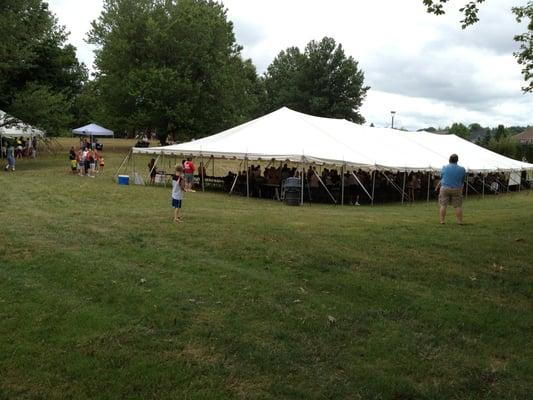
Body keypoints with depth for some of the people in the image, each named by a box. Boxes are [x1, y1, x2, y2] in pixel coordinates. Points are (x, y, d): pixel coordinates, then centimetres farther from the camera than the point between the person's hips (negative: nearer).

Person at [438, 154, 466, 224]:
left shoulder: (444, 168, -4)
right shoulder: (462, 169, -2)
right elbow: (462, 181, 9)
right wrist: (461, 189, 24)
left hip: (445, 188, 0)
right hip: (456, 189, 0)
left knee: (443, 205, 4)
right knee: (458, 206, 5)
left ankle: (442, 221, 3)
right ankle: (460, 221, 6)